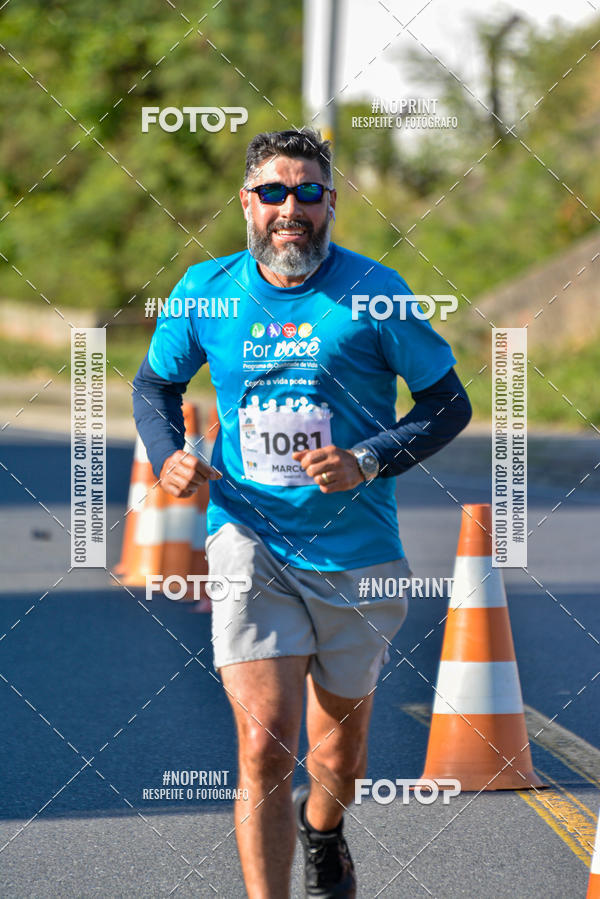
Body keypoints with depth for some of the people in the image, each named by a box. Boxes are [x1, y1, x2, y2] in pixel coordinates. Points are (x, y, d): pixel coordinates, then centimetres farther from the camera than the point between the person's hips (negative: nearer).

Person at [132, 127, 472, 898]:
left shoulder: (373, 292, -6)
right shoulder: (204, 292, 1)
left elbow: (449, 403, -1)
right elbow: (155, 384, 18)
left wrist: (366, 463, -16)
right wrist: (166, 457, -3)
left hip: (356, 551, 1)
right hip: (249, 540, 0)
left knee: (339, 746, 17)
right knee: (264, 744, -17)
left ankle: (322, 833, 51)